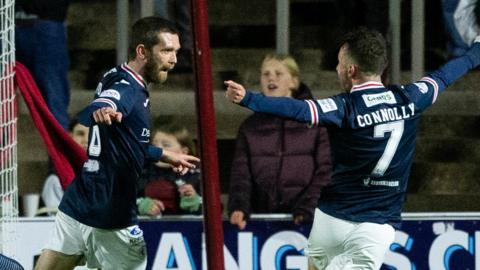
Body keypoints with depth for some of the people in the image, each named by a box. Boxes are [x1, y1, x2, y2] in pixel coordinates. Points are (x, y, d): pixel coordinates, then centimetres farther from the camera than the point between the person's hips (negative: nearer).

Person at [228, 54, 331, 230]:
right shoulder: (250, 127, 13)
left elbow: (325, 171, -2)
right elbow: (241, 174, 5)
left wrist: (307, 209, -16)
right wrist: (238, 207, -14)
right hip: (263, 218, 3)